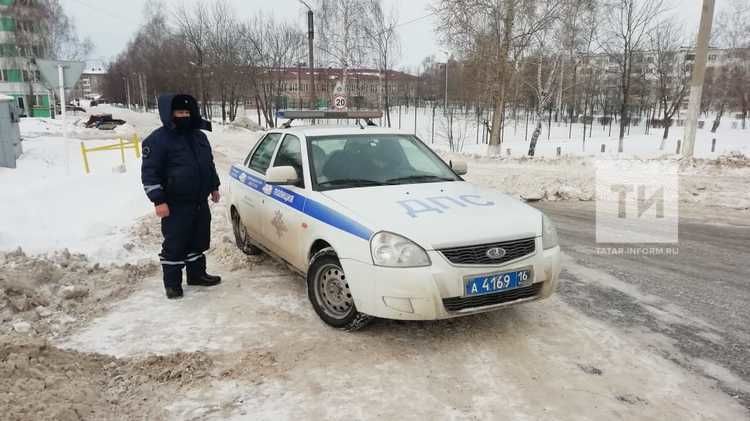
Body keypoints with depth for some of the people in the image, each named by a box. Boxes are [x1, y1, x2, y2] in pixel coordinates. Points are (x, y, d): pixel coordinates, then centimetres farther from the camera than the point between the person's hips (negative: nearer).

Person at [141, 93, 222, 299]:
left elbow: (210, 164, 23)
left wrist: (214, 186, 22)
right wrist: (159, 201, -18)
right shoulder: (158, 139, -11)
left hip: (200, 202, 7)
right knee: (174, 245, 1)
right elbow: (149, 173, -13)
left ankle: (197, 274, 31)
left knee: (198, 241, 16)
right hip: (176, 206, -7)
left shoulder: (199, 136, 11)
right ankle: (172, 283, 14)